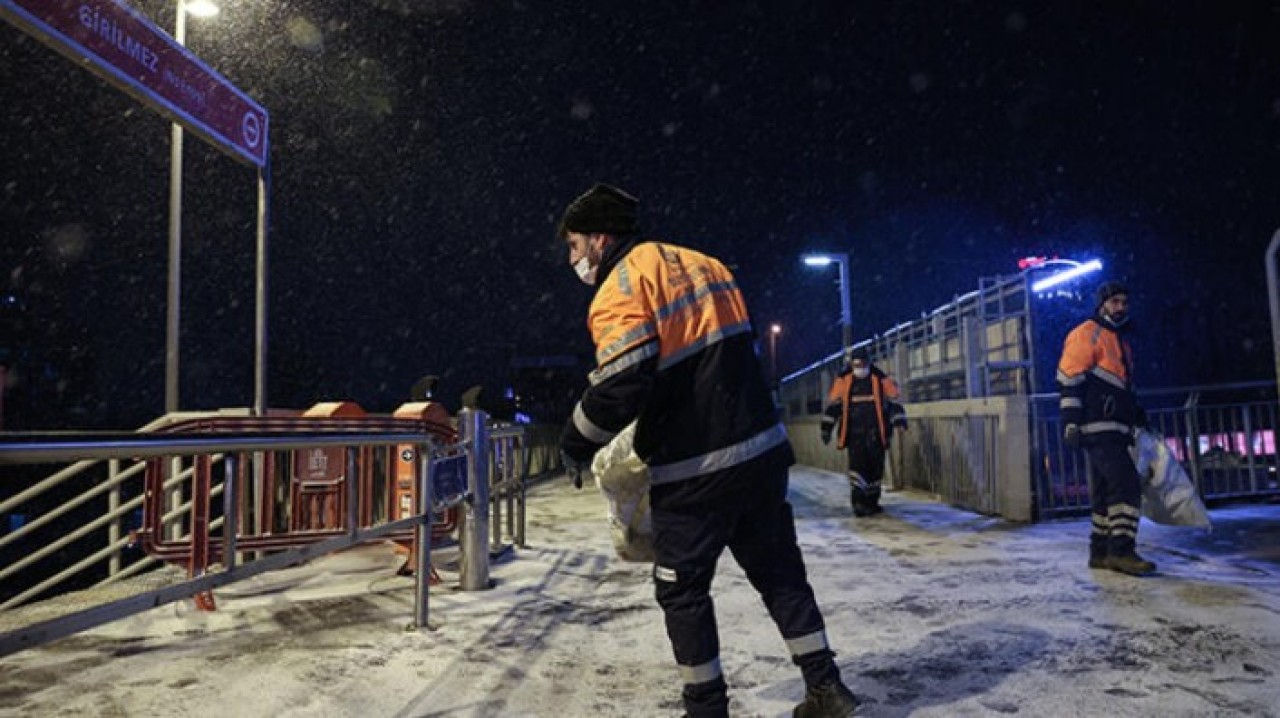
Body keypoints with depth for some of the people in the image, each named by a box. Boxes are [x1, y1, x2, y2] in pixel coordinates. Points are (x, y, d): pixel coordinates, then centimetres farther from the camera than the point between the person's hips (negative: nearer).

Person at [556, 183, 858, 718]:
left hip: (694, 470, -7)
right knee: (779, 570, 18)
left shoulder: (618, 291, -10)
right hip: (763, 448, 7)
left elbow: (621, 387, -22)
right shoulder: (704, 264, 13)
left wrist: (576, 444, -5)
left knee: (682, 589, 10)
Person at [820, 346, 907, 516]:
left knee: (875, 467, 8)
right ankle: (858, 502, -13)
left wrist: (899, 419, -5)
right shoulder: (844, 380, 2)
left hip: (875, 432, 1)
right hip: (855, 433, -1)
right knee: (857, 464, -13)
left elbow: (893, 400, 7)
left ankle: (872, 502, 24)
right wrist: (826, 427, 4)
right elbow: (833, 405, 6)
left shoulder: (880, 379, 3)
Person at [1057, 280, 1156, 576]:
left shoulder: (1119, 341, 25)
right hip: (1098, 428, -10)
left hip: (1113, 429, 10)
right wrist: (1071, 420, -20)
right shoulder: (1087, 333, -4)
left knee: (1106, 490, 11)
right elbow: (1069, 377, -13)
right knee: (1127, 483, -16)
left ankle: (1101, 551, 16)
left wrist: (1136, 412, 21)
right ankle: (1121, 551, -15)